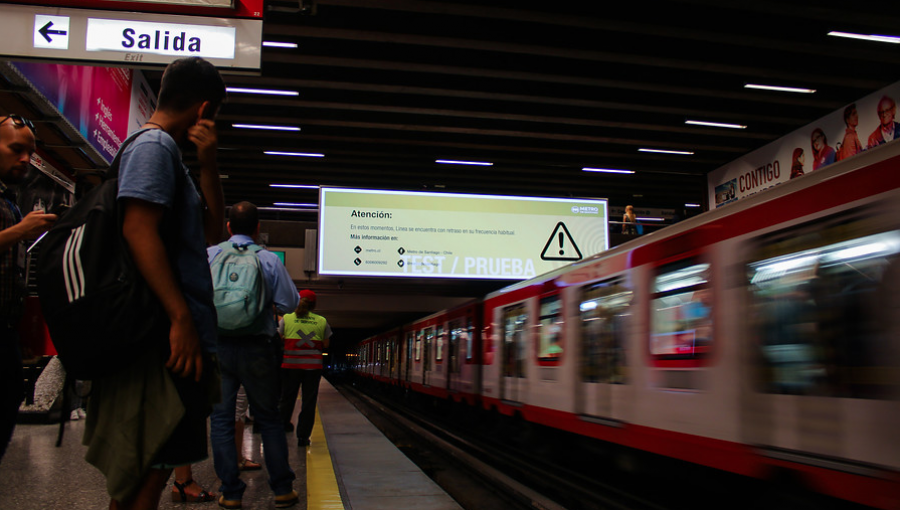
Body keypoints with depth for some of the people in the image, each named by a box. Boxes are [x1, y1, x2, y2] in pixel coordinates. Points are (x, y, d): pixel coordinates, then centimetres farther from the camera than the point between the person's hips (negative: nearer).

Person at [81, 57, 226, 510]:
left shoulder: (166, 151, 23)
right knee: (149, 469, -7)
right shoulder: (154, 145, -8)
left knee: (146, 470, 15)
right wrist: (182, 318, -25)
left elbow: (211, 231, 22)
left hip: (178, 337, 10)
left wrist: (207, 164, 9)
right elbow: (139, 230, -20)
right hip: (170, 337, -10)